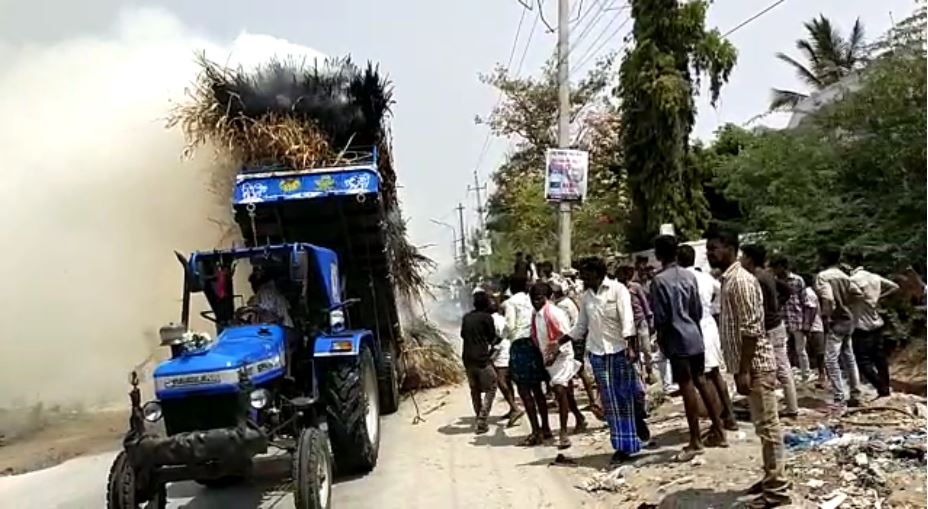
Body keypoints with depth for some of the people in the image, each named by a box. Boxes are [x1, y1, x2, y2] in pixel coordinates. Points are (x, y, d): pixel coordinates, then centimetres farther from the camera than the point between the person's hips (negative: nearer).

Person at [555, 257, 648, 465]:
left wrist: (630, 347, -24)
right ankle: (623, 446, 10)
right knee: (610, 402, 4)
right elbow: (580, 327, 16)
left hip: (619, 351, -4)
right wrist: (558, 342, 9)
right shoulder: (585, 297, 10)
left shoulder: (617, 289, -5)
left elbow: (627, 319, -13)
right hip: (598, 353, 4)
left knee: (627, 397, 0)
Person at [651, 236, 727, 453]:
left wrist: (660, 339, 2)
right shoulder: (689, 275, 6)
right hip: (695, 336, 6)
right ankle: (718, 431, 19)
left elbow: (661, 316, -12)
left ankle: (695, 440, 5)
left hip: (677, 339, -6)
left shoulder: (659, 280, -12)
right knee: (701, 381, 14)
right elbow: (698, 309, 9)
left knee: (687, 387, -2)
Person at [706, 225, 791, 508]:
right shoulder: (728, 280, 14)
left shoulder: (741, 281, -17)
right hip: (748, 365, 10)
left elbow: (751, 330, -21)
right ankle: (771, 478, 27)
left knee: (768, 427, -2)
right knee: (763, 427, 17)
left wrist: (744, 370, -21)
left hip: (755, 366, -10)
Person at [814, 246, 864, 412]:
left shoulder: (822, 276, -15)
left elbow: (828, 298, -28)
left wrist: (826, 317, -18)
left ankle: (839, 400, -8)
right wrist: (845, 303, 14)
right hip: (848, 320, 8)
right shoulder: (843, 275, 9)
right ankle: (855, 396, 23)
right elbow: (858, 294, 6)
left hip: (835, 322, -8)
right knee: (849, 358, 16)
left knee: (831, 360, -6)